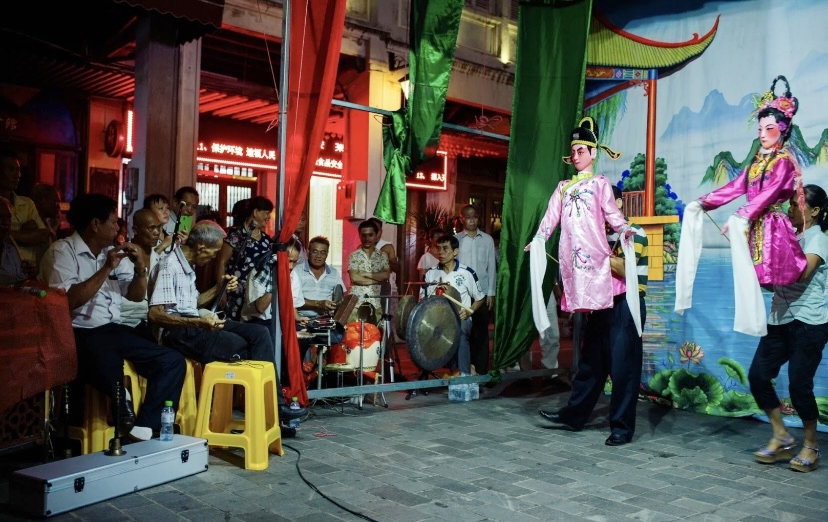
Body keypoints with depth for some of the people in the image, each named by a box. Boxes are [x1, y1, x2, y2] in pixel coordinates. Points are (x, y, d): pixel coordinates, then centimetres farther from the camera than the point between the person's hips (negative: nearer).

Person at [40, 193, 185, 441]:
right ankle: (129, 425, -12)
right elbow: (67, 301, -17)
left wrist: (140, 269, -1)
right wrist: (106, 269, -16)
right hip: (80, 333, -7)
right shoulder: (62, 251, -4)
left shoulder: (113, 252, 16)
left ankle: (146, 427, -16)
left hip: (113, 329, 7)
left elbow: (136, 295, 18)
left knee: (172, 361, -11)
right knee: (111, 371, -37)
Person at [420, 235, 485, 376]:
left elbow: (480, 298, 9)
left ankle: (464, 375, -24)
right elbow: (422, 299, 13)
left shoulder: (467, 273, -2)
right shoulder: (430, 273, 7)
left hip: (461, 319, -2)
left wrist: (469, 311, -10)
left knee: (460, 332, -36)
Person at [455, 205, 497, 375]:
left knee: (481, 331, 3)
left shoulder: (487, 239, 7)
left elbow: (491, 267, 6)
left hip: (482, 292, 1)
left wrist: (491, 292, 1)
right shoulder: (456, 239, 4)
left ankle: (481, 370, 10)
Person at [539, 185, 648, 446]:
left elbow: (626, 270, -17)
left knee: (623, 368, -3)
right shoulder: (603, 234, 16)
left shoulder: (634, 233, -4)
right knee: (591, 363, 11)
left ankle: (622, 427, 5)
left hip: (627, 306, -7)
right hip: (603, 305, 7)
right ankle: (573, 415, 18)